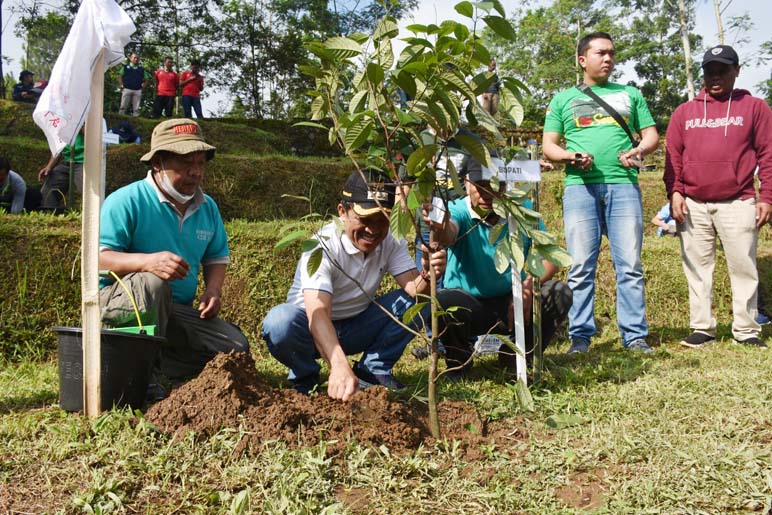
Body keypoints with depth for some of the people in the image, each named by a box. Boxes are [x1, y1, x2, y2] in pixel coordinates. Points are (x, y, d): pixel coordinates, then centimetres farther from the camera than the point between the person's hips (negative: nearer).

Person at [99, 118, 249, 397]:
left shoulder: (207, 207, 9)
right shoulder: (126, 200, -12)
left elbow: (217, 257, 20)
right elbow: (98, 258, -20)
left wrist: (213, 289, -2)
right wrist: (148, 261, -37)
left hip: (179, 311, 6)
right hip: (119, 302, -5)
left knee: (236, 347, -12)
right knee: (152, 283, -40)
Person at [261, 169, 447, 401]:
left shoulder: (391, 241, -10)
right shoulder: (323, 247, -28)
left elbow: (414, 288, -20)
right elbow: (318, 312, -41)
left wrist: (427, 276, -45)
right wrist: (339, 365, -57)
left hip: (357, 327, 4)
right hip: (313, 328, -4)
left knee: (419, 300, -15)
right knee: (279, 321, -37)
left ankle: (373, 370, -2)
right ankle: (305, 378, -6)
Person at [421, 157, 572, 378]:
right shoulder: (459, 211, -14)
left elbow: (550, 257, -7)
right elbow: (449, 234, -39)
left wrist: (529, 286, -26)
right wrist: (440, 228, -63)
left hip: (513, 303, 3)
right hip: (469, 306, -3)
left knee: (560, 293, -20)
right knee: (438, 305, -34)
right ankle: (459, 359, 1)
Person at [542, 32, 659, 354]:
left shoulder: (630, 94, 21)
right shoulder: (563, 99, 17)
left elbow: (652, 135, 19)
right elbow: (548, 145, 12)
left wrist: (639, 151, -4)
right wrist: (570, 156, -10)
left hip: (623, 185, 1)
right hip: (580, 186, -1)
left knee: (630, 265, -2)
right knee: (581, 266, -3)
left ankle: (635, 335, 3)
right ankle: (580, 336, 3)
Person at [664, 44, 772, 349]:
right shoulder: (684, 112, 12)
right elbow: (673, 156, 8)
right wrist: (674, 192, -4)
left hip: (738, 204, -2)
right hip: (693, 205, 2)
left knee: (743, 267, 0)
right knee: (697, 269, 5)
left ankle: (746, 330, 7)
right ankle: (702, 328, 11)